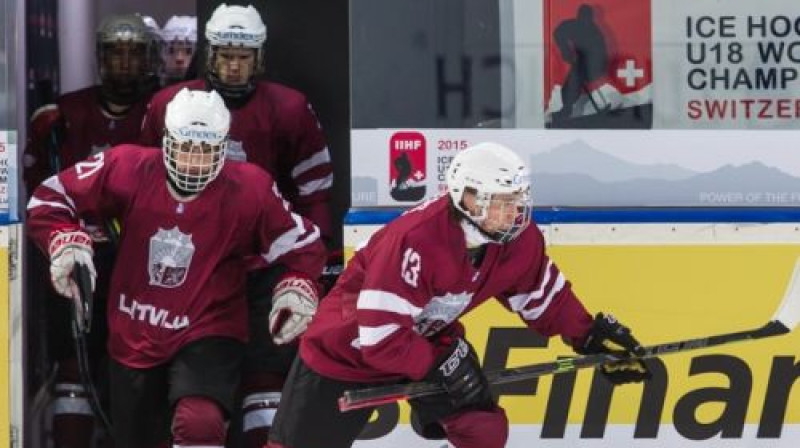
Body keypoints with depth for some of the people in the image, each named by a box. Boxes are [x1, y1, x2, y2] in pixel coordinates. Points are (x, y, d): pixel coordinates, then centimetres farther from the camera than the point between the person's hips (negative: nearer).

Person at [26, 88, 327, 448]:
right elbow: (51, 198, -2)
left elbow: (302, 246, -2)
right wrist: (64, 241, -18)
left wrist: (297, 287, -19)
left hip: (209, 336, -3)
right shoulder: (129, 169, -13)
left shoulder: (250, 190, -15)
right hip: (134, 337, 3)